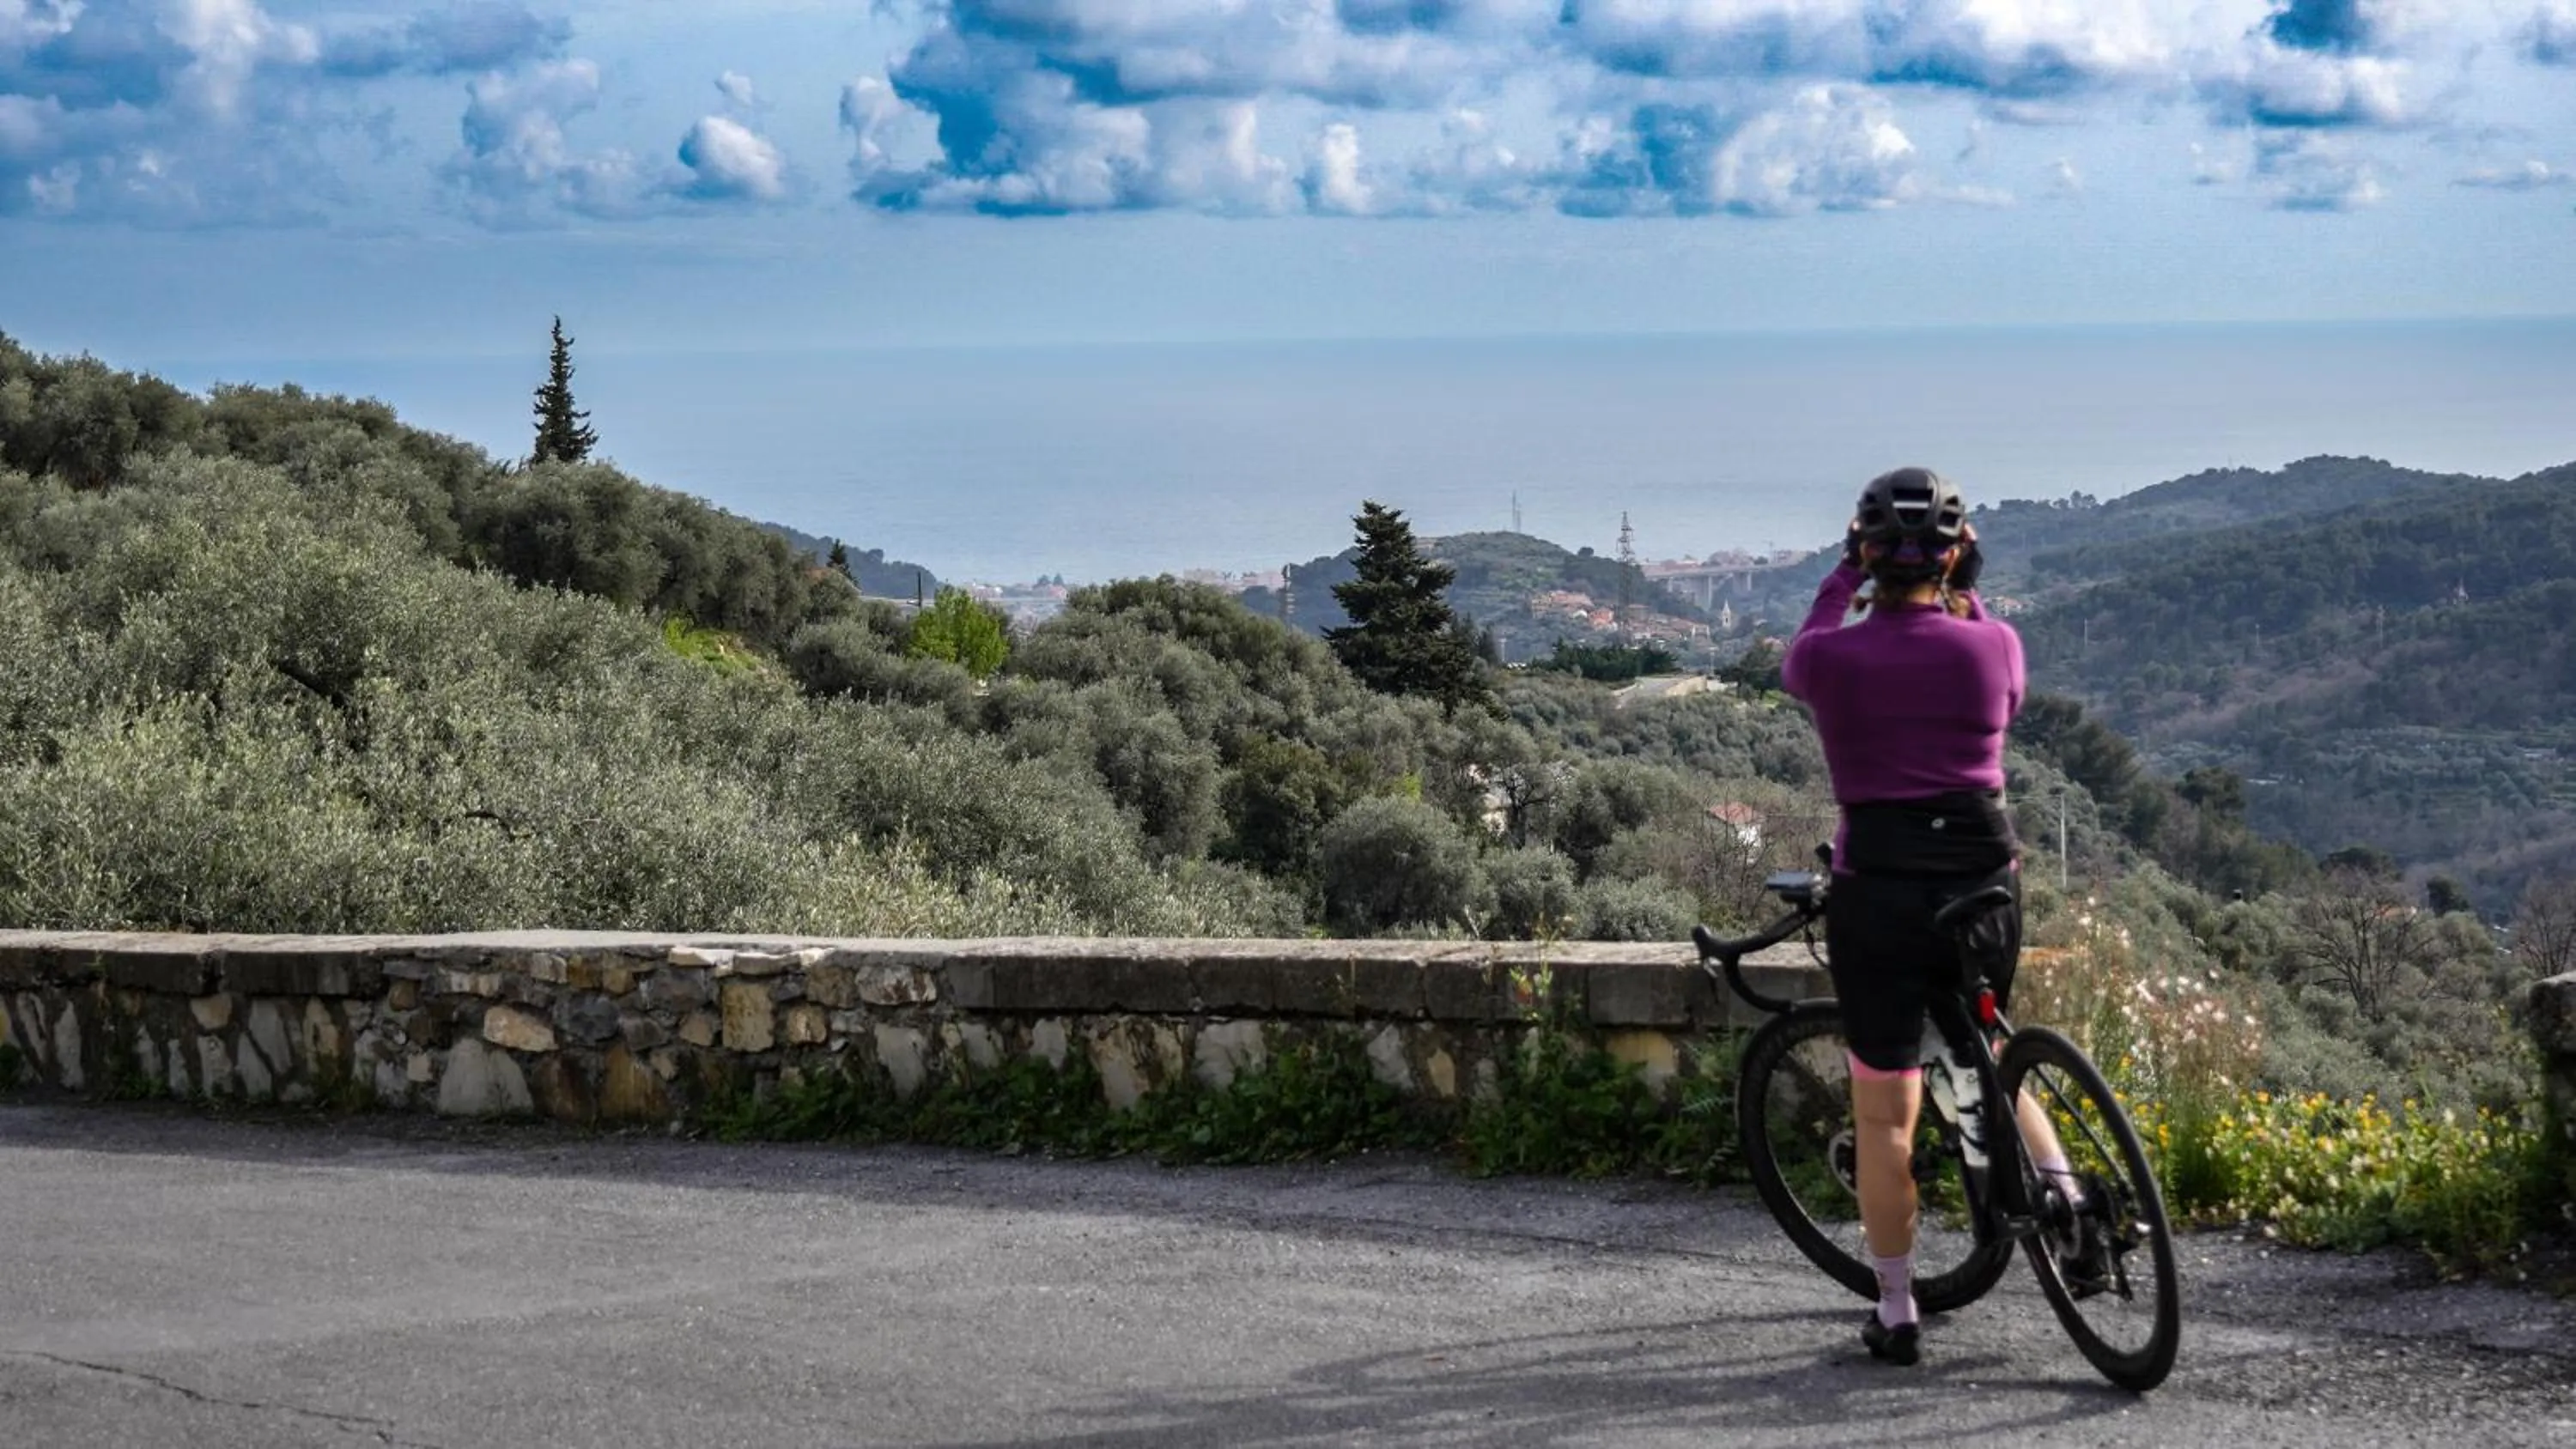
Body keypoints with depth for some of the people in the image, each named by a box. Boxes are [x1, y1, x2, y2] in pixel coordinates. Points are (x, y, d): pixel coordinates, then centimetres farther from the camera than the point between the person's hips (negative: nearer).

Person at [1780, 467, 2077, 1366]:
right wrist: (1966, 594, 28)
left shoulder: (1830, 658, -7)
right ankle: (2065, 1195, 8)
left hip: (1877, 895, -2)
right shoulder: (1992, 645, -4)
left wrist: (1845, 574, 30)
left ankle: (1896, 1314, 10)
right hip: (1984, 881, 2)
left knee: (1884, 1112, 6)